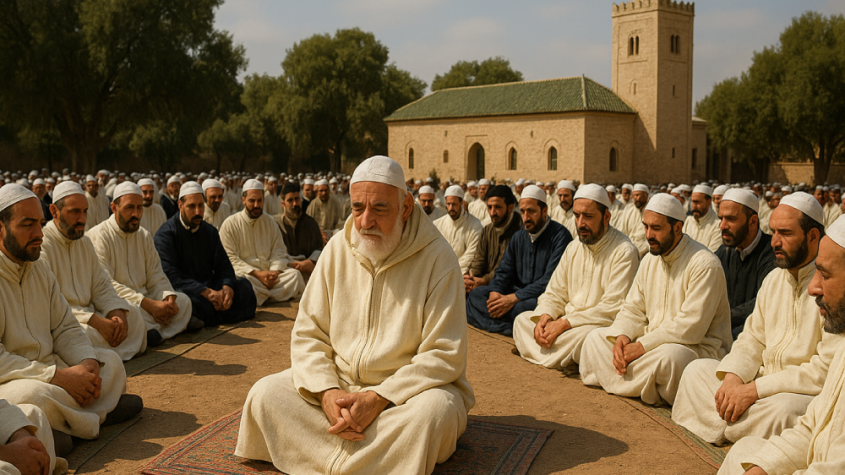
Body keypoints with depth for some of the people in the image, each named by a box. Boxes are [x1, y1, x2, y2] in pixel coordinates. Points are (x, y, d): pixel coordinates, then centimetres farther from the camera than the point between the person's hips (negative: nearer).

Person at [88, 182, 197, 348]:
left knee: (182, 300, -12)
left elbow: (155, 276, 12)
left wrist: (169, 297, -12)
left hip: (145, 298, 7)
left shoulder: (144, 236, 14)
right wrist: (148, 304, -26)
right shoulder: (98, 236, -10)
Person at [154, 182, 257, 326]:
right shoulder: (166, 234, -4)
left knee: (244, 286, -17)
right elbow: (170, 274, -16)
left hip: (209, 288, 6)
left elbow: (223, 265, 12)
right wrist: (207, 292, -25)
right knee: (186, 298, -40)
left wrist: (227, 287, -14)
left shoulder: (210, 231, 16)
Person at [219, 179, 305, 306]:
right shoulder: (230, 224, 2)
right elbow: (230, 258, -6)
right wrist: (257, 273, -17)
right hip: (246, 274, -4)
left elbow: (279, 252, 12)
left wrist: (275, 271, -11)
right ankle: (272, 294, -17)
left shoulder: (270, 223, 16)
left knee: (295, 274, -23)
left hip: (270, 273, 4)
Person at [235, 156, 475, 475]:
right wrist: (327, 391, -18)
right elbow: (308, 333, 1)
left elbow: (444, 355, -16)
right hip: (339, 381, 4)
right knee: (265, 394, -15)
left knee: (435, 410, -36)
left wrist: (380, 398, -25)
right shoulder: (338, 250, 1)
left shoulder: (437, 258, -13)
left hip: (409, 388, -4)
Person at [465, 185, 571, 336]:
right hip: (517, 293, 8)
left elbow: (550, 281, -19)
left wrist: (514, 298, -23)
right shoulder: (519, 237, 17)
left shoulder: (560, 236, -9)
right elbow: (503, 272, 15)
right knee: (475, 295, -13)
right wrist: (495, 292, -9)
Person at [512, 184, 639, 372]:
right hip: (566, 323, 8)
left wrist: (565, 323, -22)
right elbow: (555, 293, 15)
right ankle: (563, 359, -20)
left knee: (584, 335, -39)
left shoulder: (624, 252, -13)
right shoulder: (573, 248, 13)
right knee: (522, 320, -4)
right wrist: (544, 316, -9)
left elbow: (613, 308, -20)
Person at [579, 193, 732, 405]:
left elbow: (691, 328, -24)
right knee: (597, 338, -1)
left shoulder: (704, 264, -17)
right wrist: (622, 336, -12)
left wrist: (643, 346, -23)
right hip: (654, 342, 8)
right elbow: (633, 310, 10)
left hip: (699, 347, -8)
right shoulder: (650, 260, 10)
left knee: (669, 355, -40)